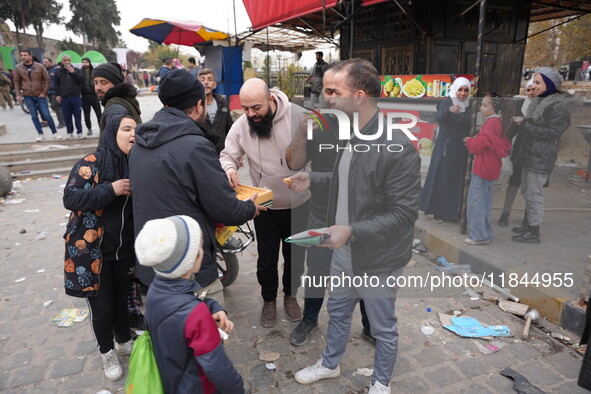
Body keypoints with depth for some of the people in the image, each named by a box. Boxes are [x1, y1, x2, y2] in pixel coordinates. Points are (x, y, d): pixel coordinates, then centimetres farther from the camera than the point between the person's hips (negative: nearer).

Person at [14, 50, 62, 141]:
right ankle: (40, 134, 13)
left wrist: (44, 93, -7)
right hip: (28, 97, 2)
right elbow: (16, 82, 8)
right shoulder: (18, 68, 3)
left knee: (47, 115, -3)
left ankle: (55, 133, 9)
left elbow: (47, 80, -1)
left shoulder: (40, 66, -2)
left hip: (40, 95, -2)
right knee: (34, 116, 4)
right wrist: (18, 94, -1)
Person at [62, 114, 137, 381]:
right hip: (91, 251, -4)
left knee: (121, 299, 18)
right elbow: (70, 198, -20)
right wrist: (110, 189, -26)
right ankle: (107, 352, 32)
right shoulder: (92, 162, -14)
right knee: (101, 306, 6)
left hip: (124, 249, 4)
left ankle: (124, 341, 43)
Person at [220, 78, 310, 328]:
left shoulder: (298, 116, -19)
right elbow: (228, 155, -2)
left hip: (298, 204, -1)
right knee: (266, 259, 13)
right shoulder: (241, 125, -11)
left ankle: (290, 295, 45)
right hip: (265, 206, 1)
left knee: (295, 256, 18)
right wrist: (229, 168, -26)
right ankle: (269, 300, 40)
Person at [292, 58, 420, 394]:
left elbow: (405, 212, -24)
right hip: (344, 250, 8)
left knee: (383, 327, 17)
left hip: (378, 258, -7)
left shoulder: (398, 148, -26)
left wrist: (352, 231, -29)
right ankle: (330, 364, 52)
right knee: (338, 311, 26)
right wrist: (313, 181, 3)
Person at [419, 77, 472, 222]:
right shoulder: (446, 102, -7)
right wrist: (449, 109, -47)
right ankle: (438, 211, 9)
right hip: (445, 147, -4)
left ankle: (454, 210, 17)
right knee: (440, 177, -1)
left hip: (461, 148, 4)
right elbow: (439, 117, -29)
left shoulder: (469, 106, 6)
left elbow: (470, 126, 7)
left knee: (458, 179, 6)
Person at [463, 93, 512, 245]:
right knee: (485, 201, 16)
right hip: (491, 168, 10)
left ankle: (478, 235, -2)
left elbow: (478, 146, -19)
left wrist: (469, 141, 3)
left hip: (482, 168, -10)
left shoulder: (491, 122, -15)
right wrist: (474, 141, 11)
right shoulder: (500, 122, 14)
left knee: (475, 201, -5)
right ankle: (486, 233, 25)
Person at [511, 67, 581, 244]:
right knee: (526, 191, 17)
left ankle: (534, 233, 8)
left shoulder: (559, 105, -17)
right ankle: (529, 225, 31)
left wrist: (525, 124, -23)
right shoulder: (540, 100, 10)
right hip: (530, 153, 9)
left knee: (534, 194, -3)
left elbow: (552, 132, -22)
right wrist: (521, 121, 0)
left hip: (541, 158, -9)